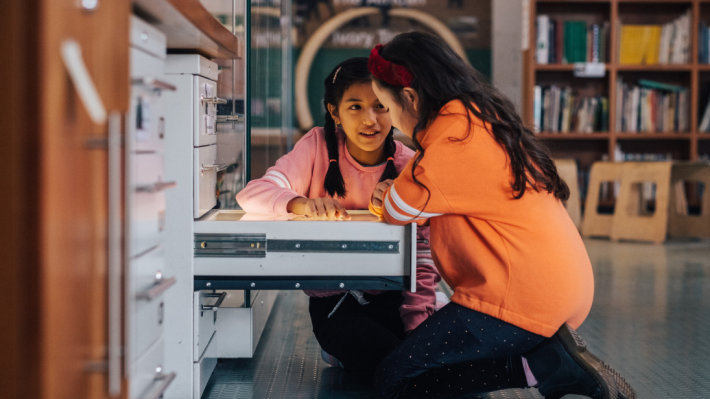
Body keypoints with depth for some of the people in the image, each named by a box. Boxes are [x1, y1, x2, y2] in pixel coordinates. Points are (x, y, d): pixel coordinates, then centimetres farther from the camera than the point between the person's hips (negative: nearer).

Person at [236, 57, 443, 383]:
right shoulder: (319, 146, -5)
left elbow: (423, 258, -6)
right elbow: (252, 194, -16)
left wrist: (418, 325, -20)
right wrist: (302, 203, -37)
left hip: (391, 297, 3)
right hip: (334, 302, -2)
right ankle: (344, 353, 5)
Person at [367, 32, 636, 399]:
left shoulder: (455, 130, -14)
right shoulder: (485, 118, 18)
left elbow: (401, 208, -5)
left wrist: (386, 197, 17)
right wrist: (394, 196, 10)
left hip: (523, 298, -10)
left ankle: (543, 366, -15)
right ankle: (549, 350, 3)